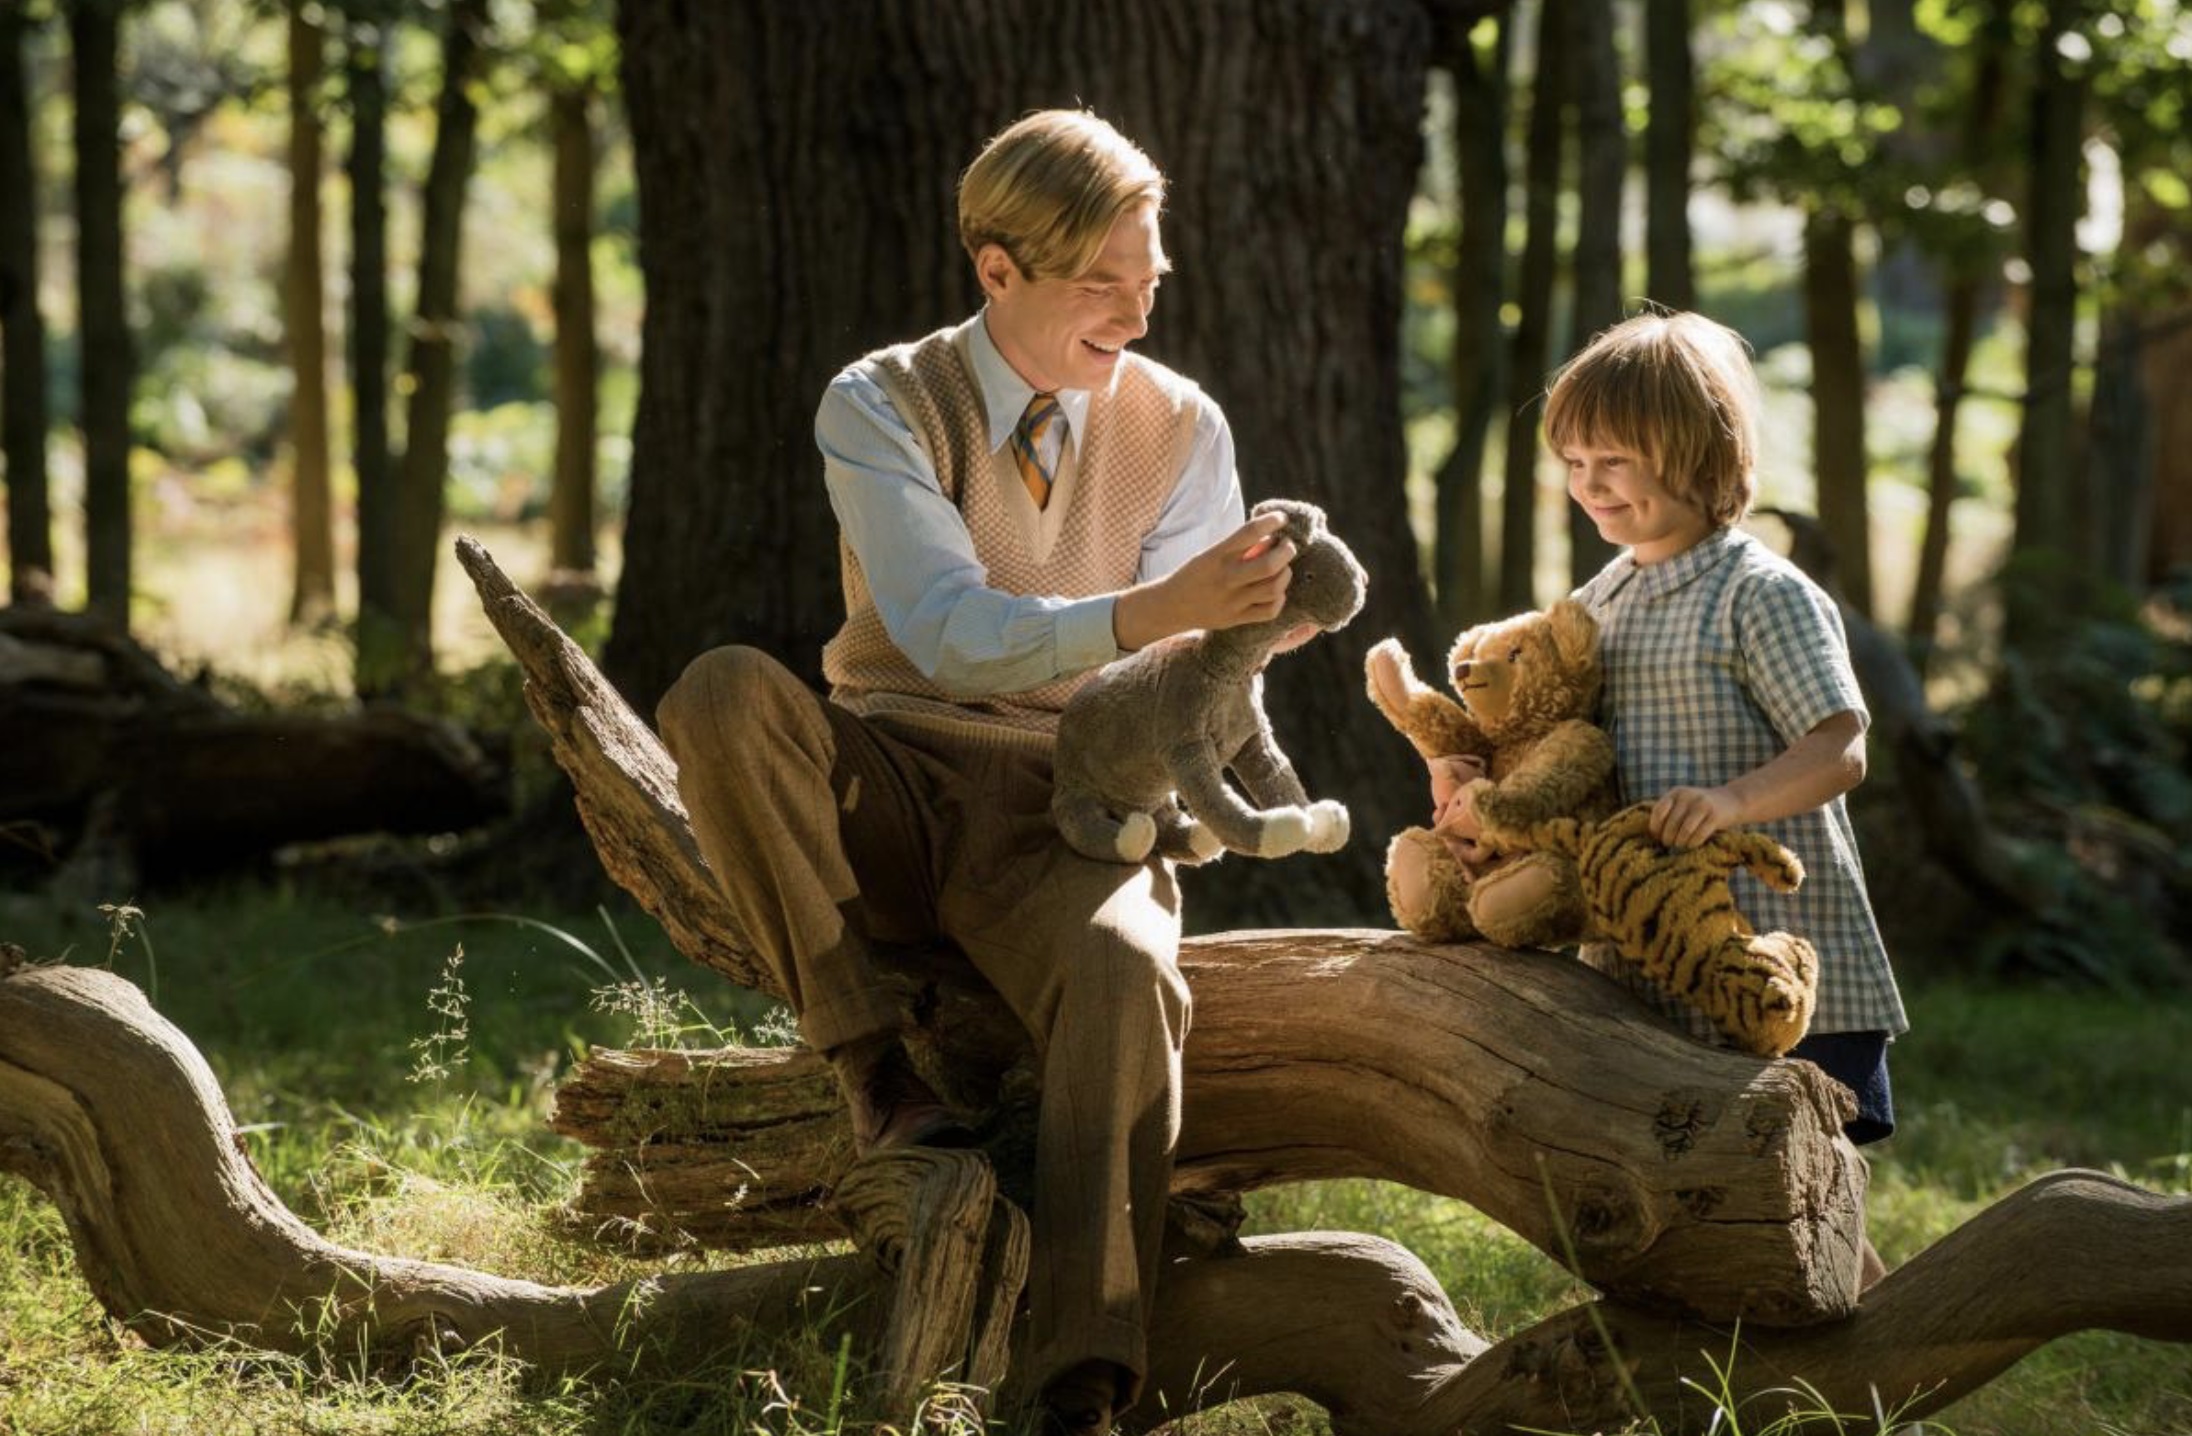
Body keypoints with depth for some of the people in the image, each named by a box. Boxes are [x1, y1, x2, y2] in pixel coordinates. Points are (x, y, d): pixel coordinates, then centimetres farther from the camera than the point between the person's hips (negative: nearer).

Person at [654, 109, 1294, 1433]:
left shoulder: (1180, 429, 3)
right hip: (885, 793, 0)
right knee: (723, 693, -32)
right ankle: (879, 1074, -21)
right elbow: (947, 630, -22)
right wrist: (1151, 612, -37)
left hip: (1067, 809, 0)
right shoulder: (883, 407, -5)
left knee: (1129, 968, -35)